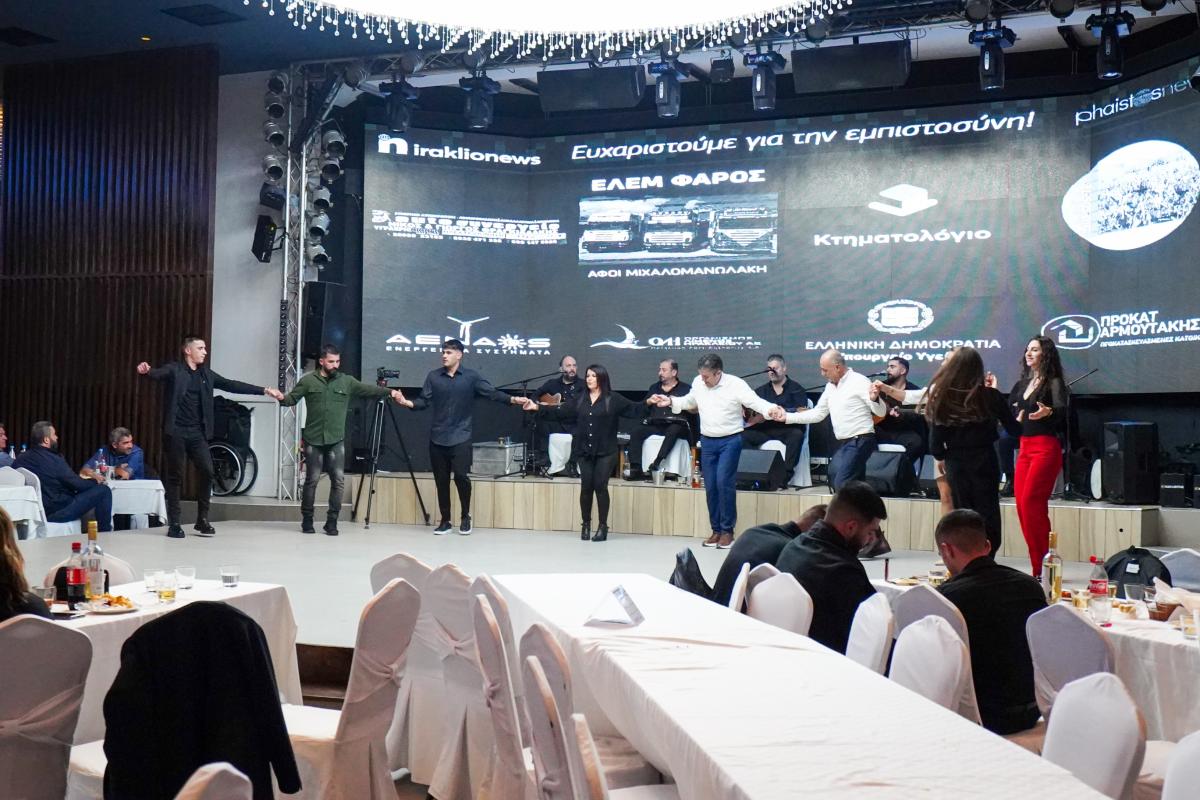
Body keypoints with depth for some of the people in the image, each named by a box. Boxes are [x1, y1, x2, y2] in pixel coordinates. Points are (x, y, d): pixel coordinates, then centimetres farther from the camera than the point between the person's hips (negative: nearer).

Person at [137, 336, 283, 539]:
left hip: (197, 433, 5)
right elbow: (159, 374, -22)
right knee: (175, 477, 0)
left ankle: (202, 520, 10)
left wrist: (264, 390, 9)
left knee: (208, 472, -3)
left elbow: (232, 385, 13)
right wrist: (147, 370, -47)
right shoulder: (174, 369, -2)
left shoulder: (206, 374, 14)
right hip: (176, 432, -5)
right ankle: (174, 524, 8)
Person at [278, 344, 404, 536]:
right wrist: (281, 398, -21)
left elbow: (368, 389, 0)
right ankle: (307, 520, 16)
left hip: (336, 440, 2)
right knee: (312, 480, 4)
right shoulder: (308, 381, 2)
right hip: (313, 440, -1)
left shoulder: (347, 381, 5)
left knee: (338, 480, -2)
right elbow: (292, 398, 1)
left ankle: (332, 521, 7)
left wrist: (389, 392, -14)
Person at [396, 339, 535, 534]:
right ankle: (445, 521, 18)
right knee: (441, 480, 5)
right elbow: (424, 401, 3)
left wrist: (514, 399, -20)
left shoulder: (471, 377, 1)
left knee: (461, 476, -12)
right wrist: (407, 402, -16)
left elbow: (492, 393, -6)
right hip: (437, 437, 3)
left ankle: (466, 517, 10)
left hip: (460, 437, -2)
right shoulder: (433, 377, 7)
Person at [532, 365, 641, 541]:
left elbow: (634, 409, -8)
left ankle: (602, 526, 6)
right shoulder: (580, 399, 11)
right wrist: (539, 408, 13)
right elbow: (563, 411, 15)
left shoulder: (613, 399, -2)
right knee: (586, 486, 4)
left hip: (605, 452, -4)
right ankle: (585, 524, 18)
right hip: (585, 451, 4)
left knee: (600, 486, -5)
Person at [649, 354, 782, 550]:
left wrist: (771, 409, -40)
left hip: (730, 441, -5)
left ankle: (727, 530, 0)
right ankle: (716, 529, 19)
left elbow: (756, 402, -21)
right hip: (707, 441, 5)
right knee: (710, 486, 7)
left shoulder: (736, 384, -14)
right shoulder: (698, 382, 2)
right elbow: (689, 402, 21)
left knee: (724, 483, -14)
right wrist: (670, 402, 11)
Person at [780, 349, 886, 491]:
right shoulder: (830, 386, 12)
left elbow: (881, 412, -14)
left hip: (860, 441, -9)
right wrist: (787, 417, 10)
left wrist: (874, 398, -37)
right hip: (844, 443, 9)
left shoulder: (859, 382, -12)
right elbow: (818, 414, 17)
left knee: (841, 484, -18)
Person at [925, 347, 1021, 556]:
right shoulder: (989, 396, -8)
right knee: (987, 522, 5)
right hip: (984, 464, -1)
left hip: (956, 466, 1)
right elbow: (1014, 429, 0)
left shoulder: (941, 397, -6)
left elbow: (935, 445, -6)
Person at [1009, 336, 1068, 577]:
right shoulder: (1021, 385, 16)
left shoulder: (1054, 383, -5)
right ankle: (1038, 565, 10)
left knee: (1030, 502, -16)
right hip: (1024, 448, 8)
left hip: (1046, 447, -8)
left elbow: (1062, 410, -22)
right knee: (1022, 503, 3)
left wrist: (1048, 412, -41)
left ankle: (1043, 566, -12)